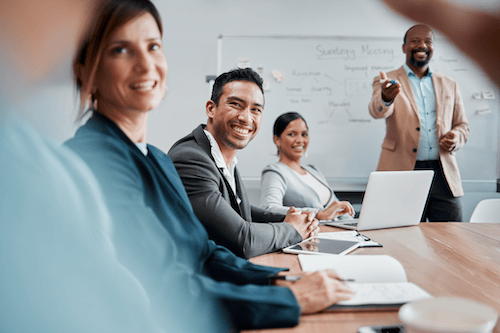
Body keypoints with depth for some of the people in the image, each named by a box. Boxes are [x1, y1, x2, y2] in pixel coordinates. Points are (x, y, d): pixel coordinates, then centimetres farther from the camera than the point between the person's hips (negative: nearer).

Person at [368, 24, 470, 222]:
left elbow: (462, 125, 22)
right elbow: (377, 112, -15)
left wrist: (456, 138, -2)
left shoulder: (449, 85, 17)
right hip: (403, 173, -3)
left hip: (444, 175, 4)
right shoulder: (387, 82, 5)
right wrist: (386, 98, -39)